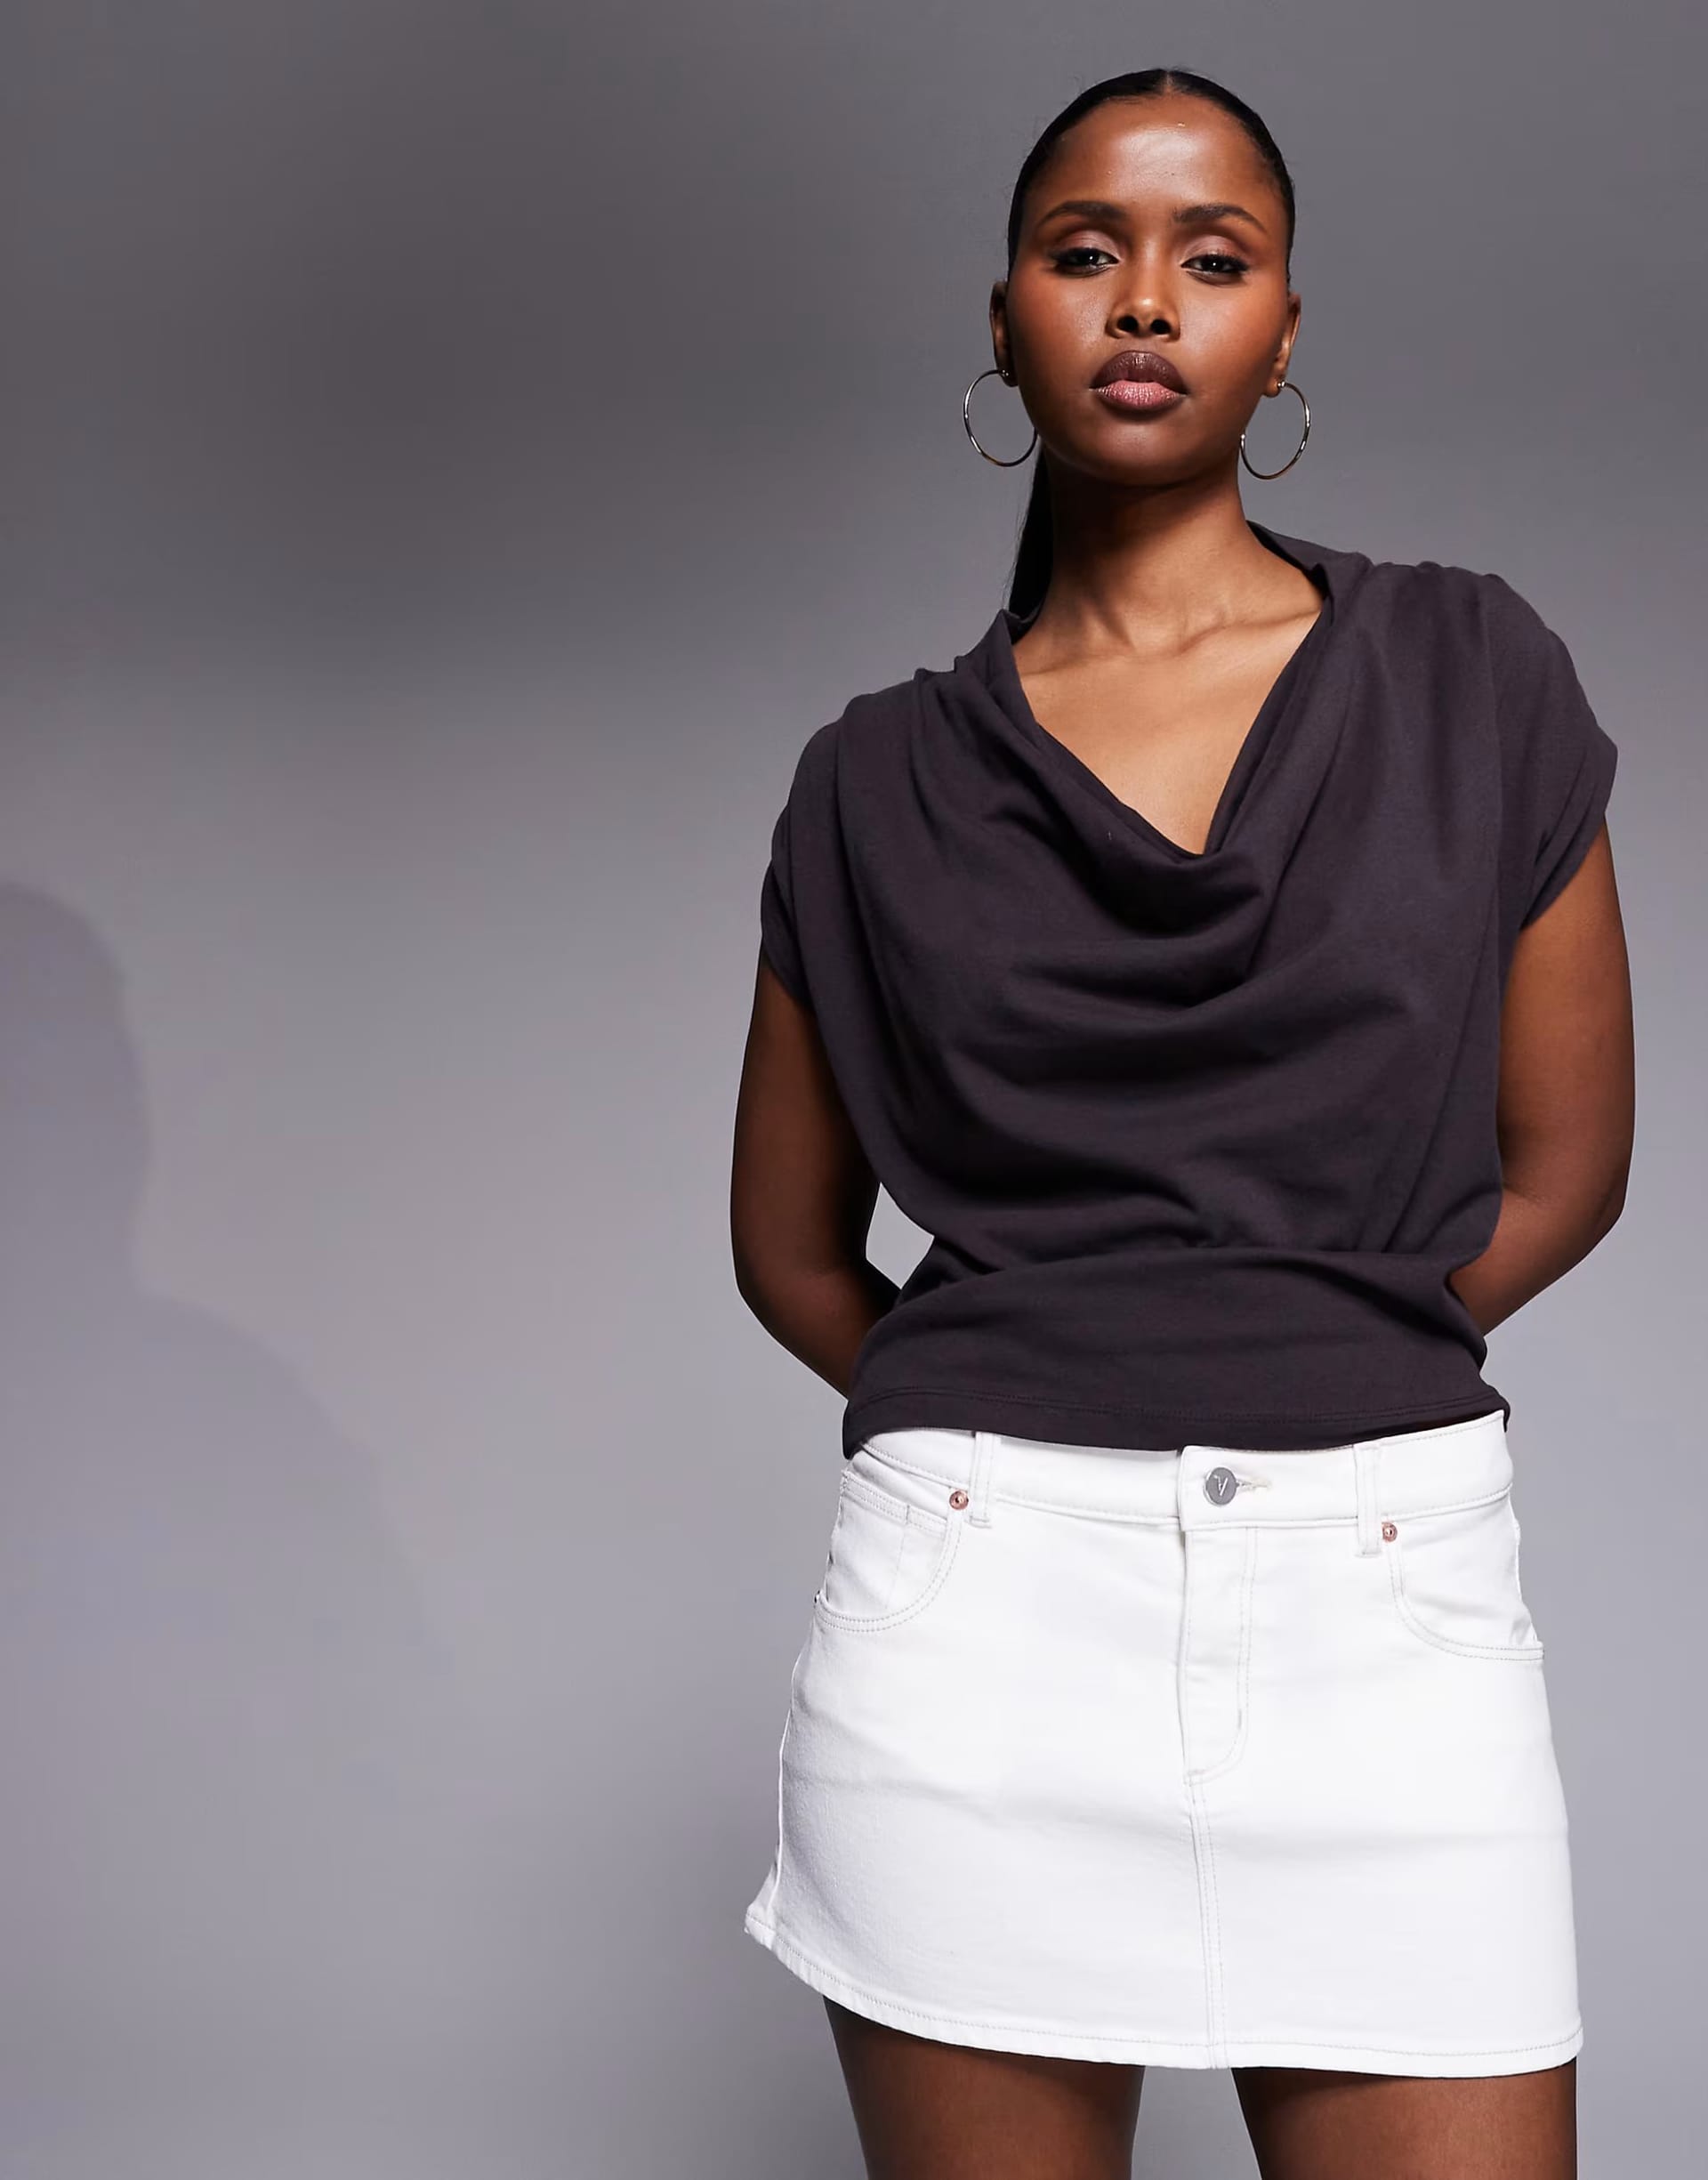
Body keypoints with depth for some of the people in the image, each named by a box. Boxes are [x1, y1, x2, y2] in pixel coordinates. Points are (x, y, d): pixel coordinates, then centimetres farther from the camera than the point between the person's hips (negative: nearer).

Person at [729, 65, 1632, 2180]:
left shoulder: (1473, 675, 6)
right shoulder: (880, 778, 7)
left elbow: (1565, 1163, 8)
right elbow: (790, 1247, 14)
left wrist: (1322, 1377, 6)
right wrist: (1014, 1414, 11)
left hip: (1390, 1596, 0)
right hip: (982, 1596, 1)